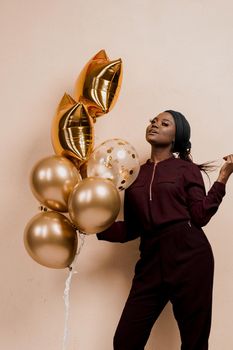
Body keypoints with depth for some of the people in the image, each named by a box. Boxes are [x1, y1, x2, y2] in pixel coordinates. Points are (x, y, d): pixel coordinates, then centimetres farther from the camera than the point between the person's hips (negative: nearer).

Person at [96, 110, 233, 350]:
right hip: (151, 260, 4)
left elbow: (200, 216, -4)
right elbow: (131, 229, 14)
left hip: (189, 257, -3)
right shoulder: (136, 174, 16)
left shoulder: (186, 169, 6)